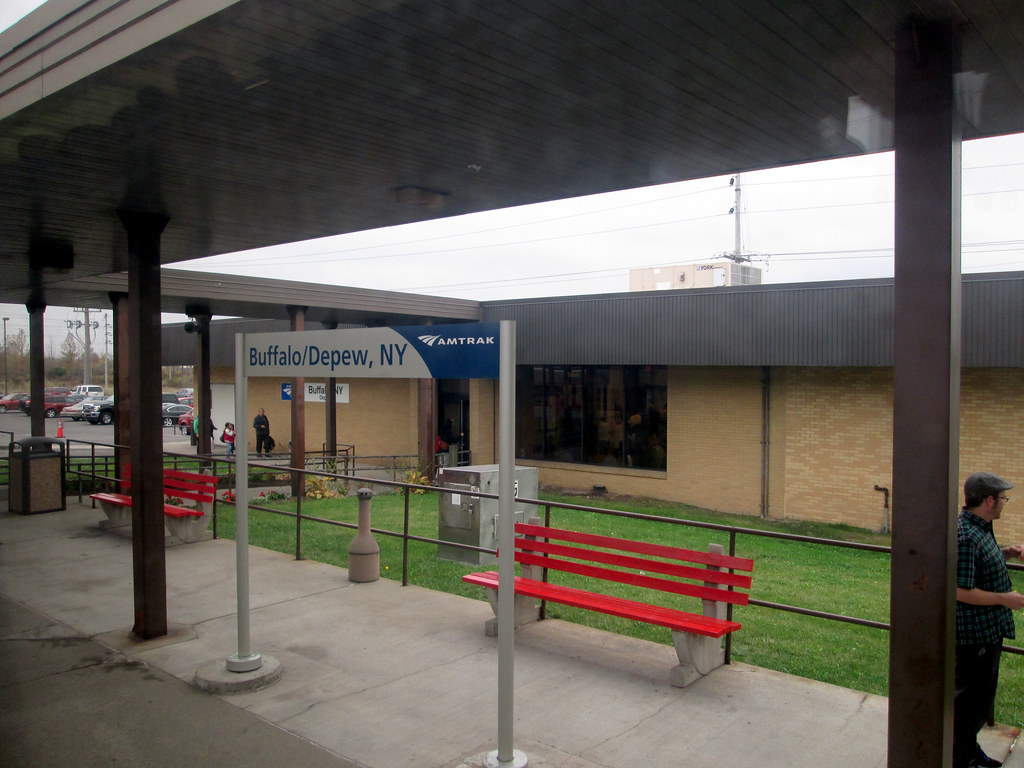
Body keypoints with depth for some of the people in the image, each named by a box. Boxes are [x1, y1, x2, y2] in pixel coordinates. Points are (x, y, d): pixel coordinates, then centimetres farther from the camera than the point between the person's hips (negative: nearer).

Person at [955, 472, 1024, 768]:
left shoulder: (980, 528, 5)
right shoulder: (965, 536, -27)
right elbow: (961, 591, -28)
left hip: (988, 630, 10)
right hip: (974, 634, -10)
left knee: (980, 696, 24)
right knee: (970, 699, 4)